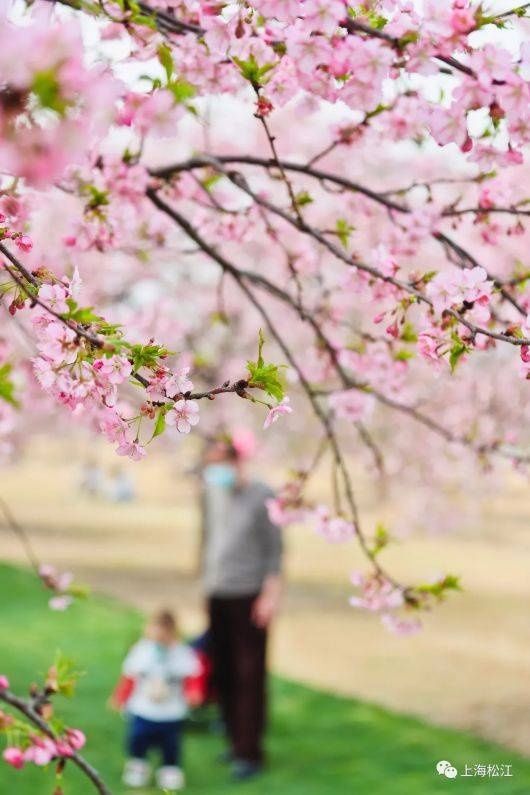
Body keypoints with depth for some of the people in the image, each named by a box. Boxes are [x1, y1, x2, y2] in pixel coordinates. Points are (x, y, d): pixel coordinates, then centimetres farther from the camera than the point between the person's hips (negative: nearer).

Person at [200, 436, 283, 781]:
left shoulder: (261, 497, -7)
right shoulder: (212, 493, 10)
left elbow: (274, 549, -7)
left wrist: (271, 595, -11)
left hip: (249, 595, -6)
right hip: (217, 594, 6)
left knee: (249, 675, -5)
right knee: (224, 672, 7)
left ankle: (250, 753, -1)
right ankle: (236, 740, 18)